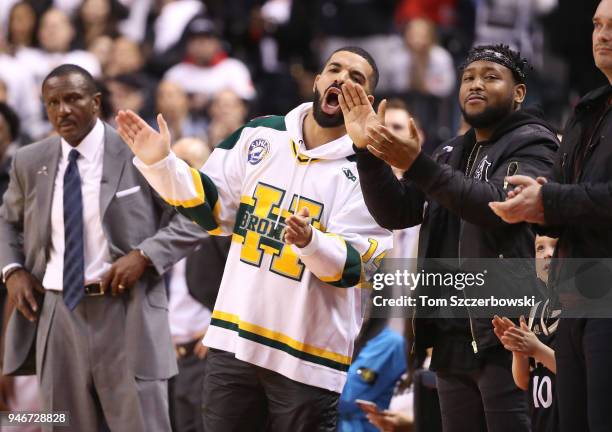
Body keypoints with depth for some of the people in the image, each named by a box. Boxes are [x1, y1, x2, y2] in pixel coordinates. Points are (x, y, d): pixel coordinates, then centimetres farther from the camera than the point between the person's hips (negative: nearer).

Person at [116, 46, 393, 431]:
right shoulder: (260, 135, 6)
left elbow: (354, 267, -14)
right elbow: (211, 208, 9)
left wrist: (310, 241, -34)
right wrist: (161, 164, -5)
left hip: (307, 356, -4)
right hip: (234, 341, 4)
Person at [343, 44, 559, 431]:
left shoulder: (532, 145, -1)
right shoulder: (451, 154, 23)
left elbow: (498, 205, -19)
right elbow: (395, 212, 14)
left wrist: (417, 166, -25)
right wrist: (367, 151, -2)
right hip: (454, 338, 7)